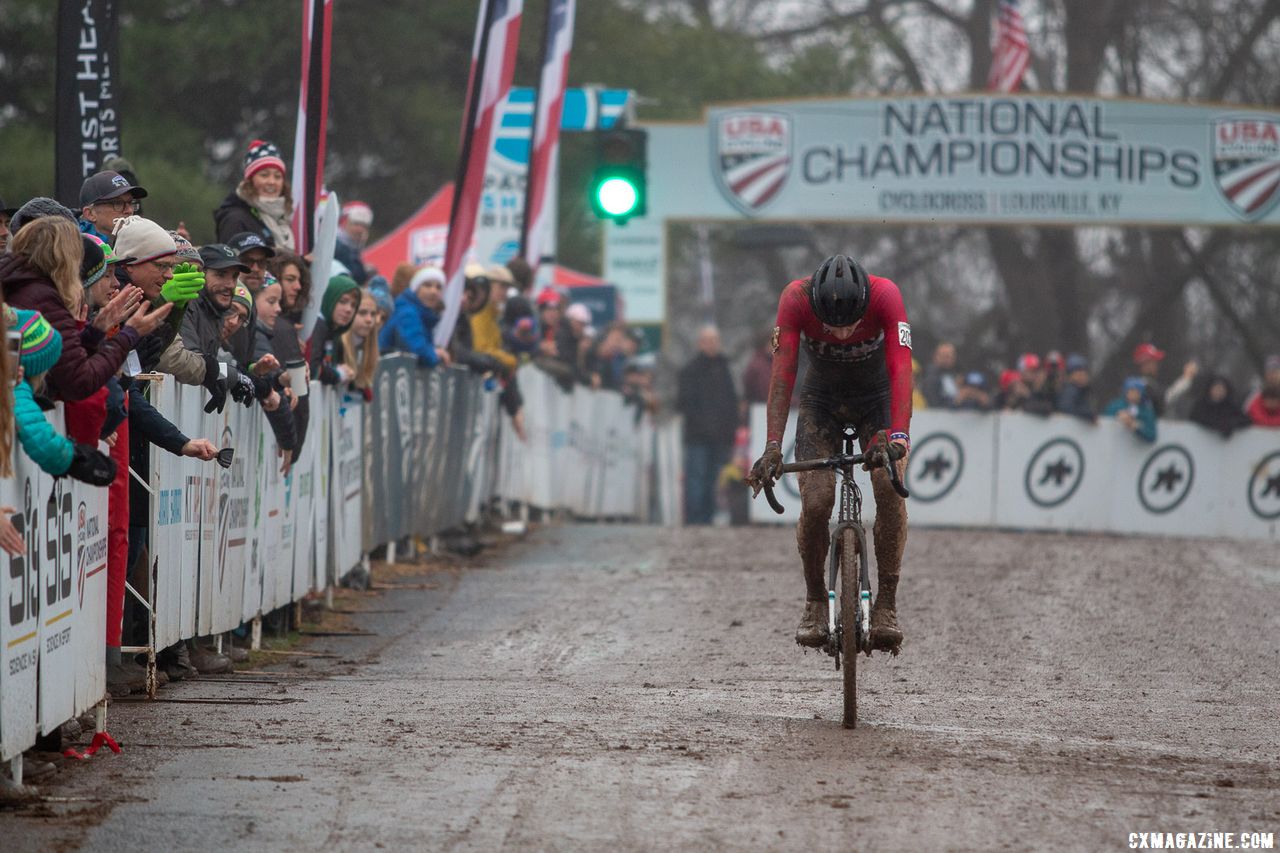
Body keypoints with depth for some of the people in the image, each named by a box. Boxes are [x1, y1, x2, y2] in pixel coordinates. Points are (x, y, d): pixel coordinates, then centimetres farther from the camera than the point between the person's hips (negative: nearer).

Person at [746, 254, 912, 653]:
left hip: (877, 399, 0)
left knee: (889, 486, -24)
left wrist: (898, 436, -52)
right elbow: (782, 372, -33)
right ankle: (815, 603, 2)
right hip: (821, 400, 1)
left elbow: (901, 369, -39)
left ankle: (886, 605, -17)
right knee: (816, 500, -18)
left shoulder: (885, 295, -31)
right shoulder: (796, 298, -30)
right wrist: (772, 447, -43)